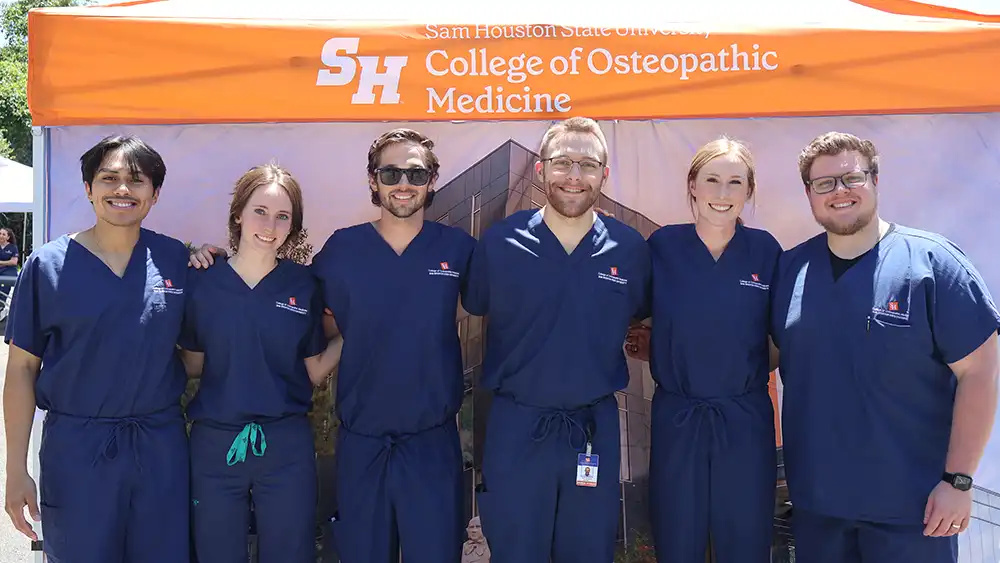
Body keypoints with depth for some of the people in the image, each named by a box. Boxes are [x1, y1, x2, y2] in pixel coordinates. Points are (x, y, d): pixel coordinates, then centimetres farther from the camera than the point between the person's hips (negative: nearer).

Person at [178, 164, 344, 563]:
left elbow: (314, 372, 2)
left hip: (287, 446, 0)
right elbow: (192, 365, 6)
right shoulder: (201, 284, -2)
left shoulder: (304, 286, -1)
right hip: (214, 445, 0)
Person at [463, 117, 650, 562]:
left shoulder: (630, 248, -1)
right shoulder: (499, 242, -5)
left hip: (595, 428, 1)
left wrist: (602, 351, 4)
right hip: (516, 427, -1)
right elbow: (471, 315, 10)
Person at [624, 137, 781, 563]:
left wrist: (746, 369, -4)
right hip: (676, 417, 0)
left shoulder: (766, 250, -2)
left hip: (745, 420, 0)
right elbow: (638, 326, 9)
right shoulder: (662, 246, -4)